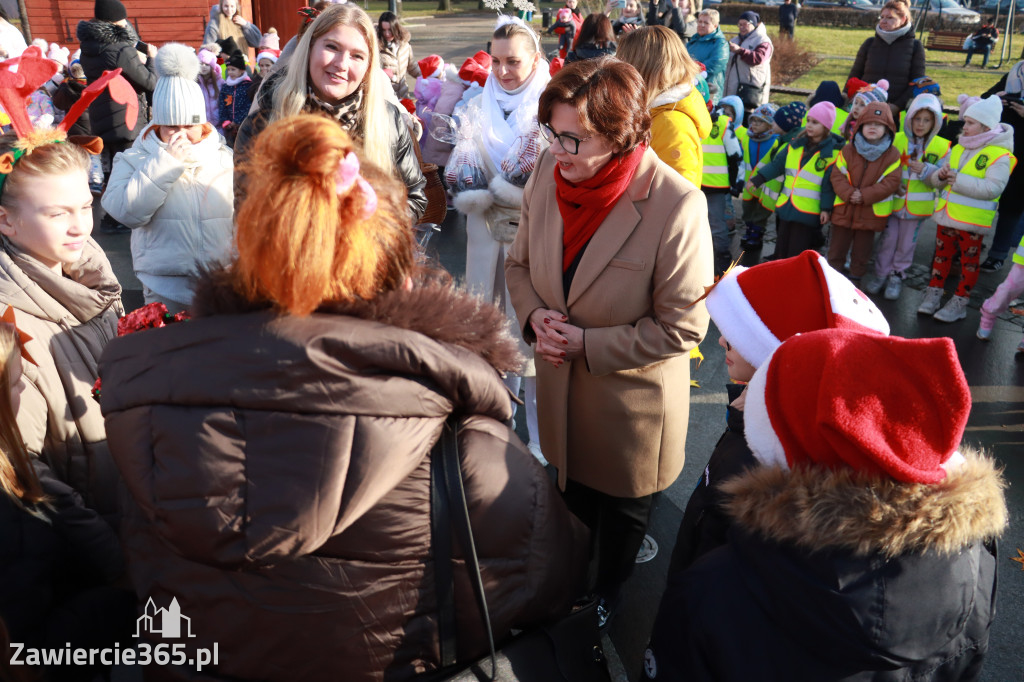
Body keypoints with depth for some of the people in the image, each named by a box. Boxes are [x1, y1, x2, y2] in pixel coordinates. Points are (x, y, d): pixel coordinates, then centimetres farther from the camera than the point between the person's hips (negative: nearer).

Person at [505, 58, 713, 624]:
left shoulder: (676, 204, -28)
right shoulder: (548, 171, -11)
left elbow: (682, 327, -22)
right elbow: (519, 263, 4)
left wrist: (589, 344, -24)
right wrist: (534, 313, -16)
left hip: (631, 401, -5)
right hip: (561, 390, 5)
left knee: (620, 517, 23)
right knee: (572, 501, 30)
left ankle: (607, 607, 53)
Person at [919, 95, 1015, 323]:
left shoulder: (999, 155, -14)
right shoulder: (958, 148, 8)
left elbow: (993, 188, -25)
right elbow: (934, 181, 12)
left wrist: (958, 181, -26)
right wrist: (940, 176, -12)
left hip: (972, 220, -6)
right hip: (947, 216, 7)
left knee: (969, 260, 7)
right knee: (942, 253, 15)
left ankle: (959, 303, 16)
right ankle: (934, 294, 27)